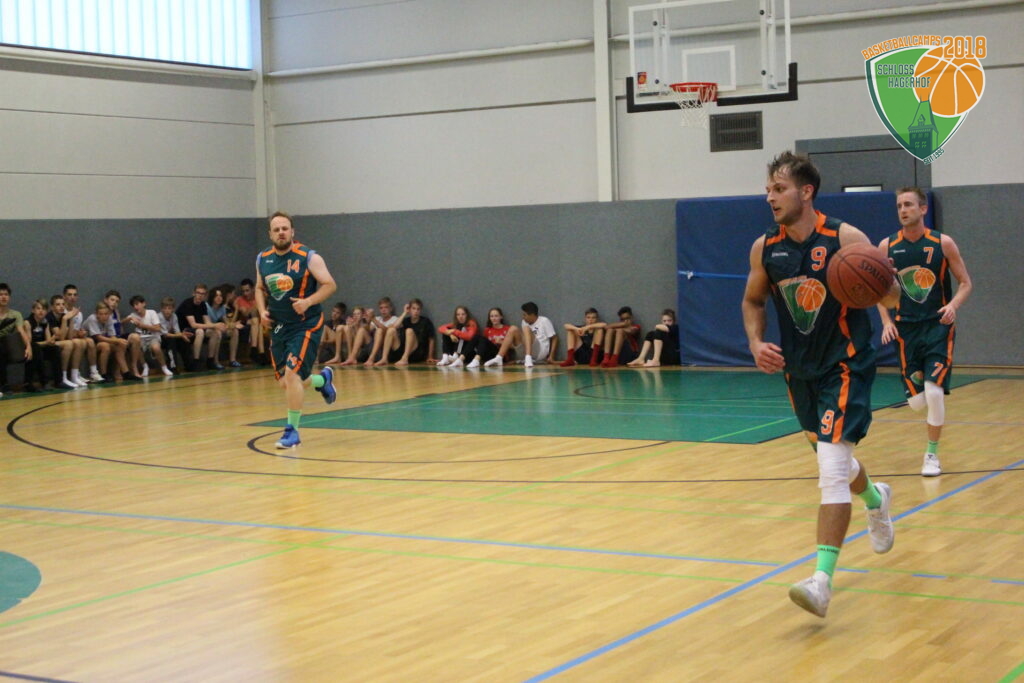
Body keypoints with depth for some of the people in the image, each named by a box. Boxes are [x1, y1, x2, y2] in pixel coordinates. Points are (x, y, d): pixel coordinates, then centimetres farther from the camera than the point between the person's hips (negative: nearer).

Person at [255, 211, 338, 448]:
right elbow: (260, 289, 18)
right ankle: (323, 378, 42)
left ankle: (292, 431, -6)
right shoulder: (263, 259, 5)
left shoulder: (308, 257, -10)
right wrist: (262, 311, 0)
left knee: (291, 374, -19)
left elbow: (329, 285, -10)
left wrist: (308, 301, -24)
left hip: (305, 325, -6)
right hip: (278, 327, 6)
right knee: (284, 383, 9)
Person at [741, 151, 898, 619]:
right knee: (832, 455, 22)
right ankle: (875, 498, 57)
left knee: (831, 465, -18)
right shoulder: (764, 249, -2)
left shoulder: (846, 239, -15)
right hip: (799, 368, 6)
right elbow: (753, 301, 14)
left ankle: (822, 580, -20)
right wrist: (756, 343, -4)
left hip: (846, 364, -6)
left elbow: (891, 294, -7)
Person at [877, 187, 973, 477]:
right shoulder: (887, 246, 1)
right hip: (906, 329, 2)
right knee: (917, 401, 1)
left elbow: (965, 283, 3)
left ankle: (932, 454, 3)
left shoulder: (943, 243, -3)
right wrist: (886, 321, -3)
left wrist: (953, 305, -17)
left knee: (934, 392, -17)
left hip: (938, 326, -2)